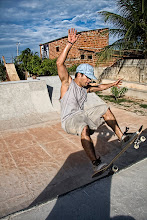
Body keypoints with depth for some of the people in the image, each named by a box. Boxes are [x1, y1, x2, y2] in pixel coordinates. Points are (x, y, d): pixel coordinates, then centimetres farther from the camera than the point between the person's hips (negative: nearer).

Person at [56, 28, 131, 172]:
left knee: (104, 109, 3)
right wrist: (69, 44, -27)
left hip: (82, 116, 8)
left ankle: (122, 137, 6)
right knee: (84, 128, -39)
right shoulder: (68, 83, -7)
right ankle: (95, 162, -37)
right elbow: (60, 63, -21)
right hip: (69, 119, -7)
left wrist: (113, 84, 43)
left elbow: (99, 87, 32)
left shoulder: (85, 88, 12)